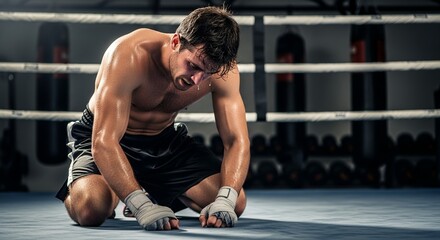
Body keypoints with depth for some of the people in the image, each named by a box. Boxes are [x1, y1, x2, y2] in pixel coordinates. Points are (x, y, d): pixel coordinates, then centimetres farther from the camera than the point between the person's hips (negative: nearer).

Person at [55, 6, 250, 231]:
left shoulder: (222, 69, -20)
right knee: (92, 207, -34)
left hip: (166, 140, 5)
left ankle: (158, 192, 21)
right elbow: (104, 142, -39)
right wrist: (142, 206, -49)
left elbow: (237, 140, -19)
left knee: (236, 202, -9)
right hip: (102, 138, -4)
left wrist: (225, 201, -37)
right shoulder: (130, 54, -35)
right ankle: (75, 186, 6)